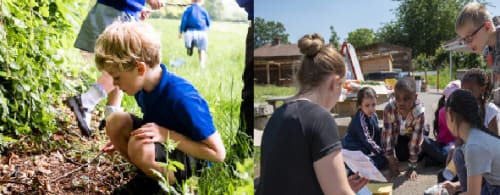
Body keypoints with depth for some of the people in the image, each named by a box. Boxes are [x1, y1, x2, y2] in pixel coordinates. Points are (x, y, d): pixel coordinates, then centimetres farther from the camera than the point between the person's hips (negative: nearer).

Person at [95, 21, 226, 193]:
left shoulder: (182, 98, -32)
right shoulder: (143, 86, -7)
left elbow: (218, 153, -28)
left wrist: (167, 135, -31)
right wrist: (124, 138, 1)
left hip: (193, 160, -8)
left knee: (140, 146, -35)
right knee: (115, 122, -12)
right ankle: (149, 178, 3)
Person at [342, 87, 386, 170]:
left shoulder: (373, 116, 6)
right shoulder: (359, 119, -20)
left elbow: (377, 136, 11)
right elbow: (367, 140, -22)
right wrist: (381, 152, -20)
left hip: (365, 151, 10)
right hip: (353, 152, -9)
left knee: (384, 159, -4)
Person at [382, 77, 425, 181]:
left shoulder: (419, 112, -39)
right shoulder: (389, 109, -38)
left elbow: (416, 138, -34)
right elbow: (388, 134, -32)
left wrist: (412, 166, -31)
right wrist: (391, 159, -29)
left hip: (411, 134, 0)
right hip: (397, 134, 0)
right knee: (400, 156, -10)